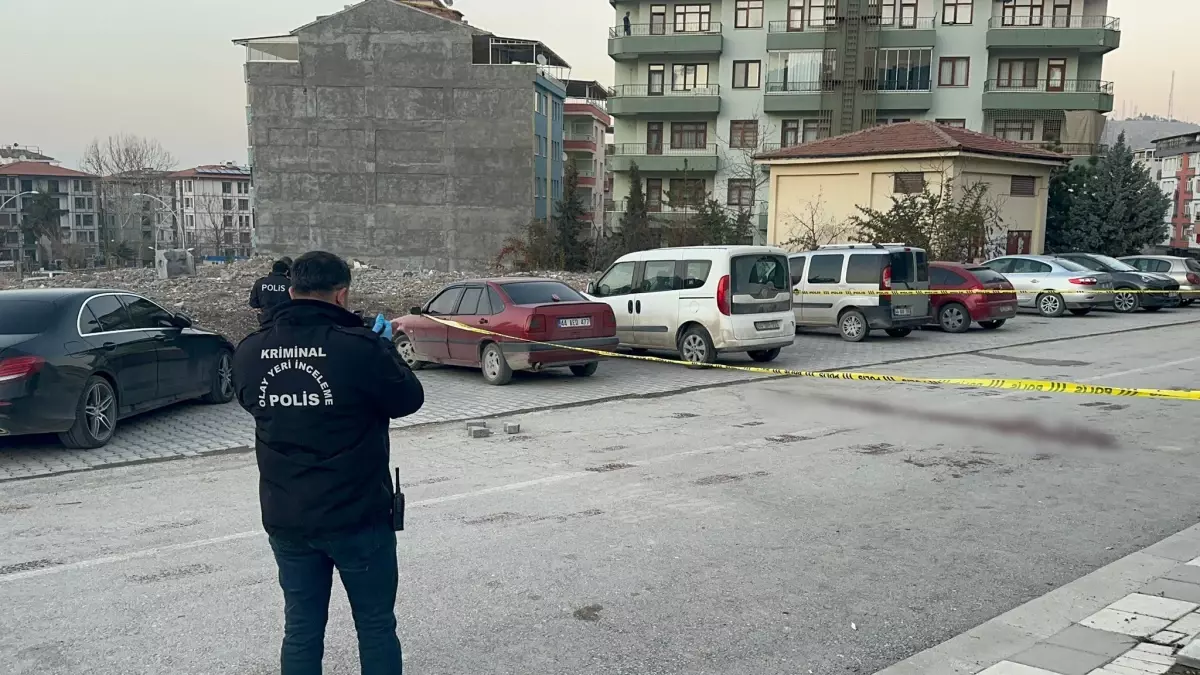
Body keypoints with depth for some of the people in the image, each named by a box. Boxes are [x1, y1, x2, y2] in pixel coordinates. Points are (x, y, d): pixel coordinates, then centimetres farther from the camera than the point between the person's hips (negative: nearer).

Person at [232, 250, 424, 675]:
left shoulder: (249, 353, -3)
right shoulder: (359, 348, -19)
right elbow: (409, 399, -5)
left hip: (285, 518, 4)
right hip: (358, 517, -4)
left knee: (302, 629, 14)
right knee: (375, 626, 12)